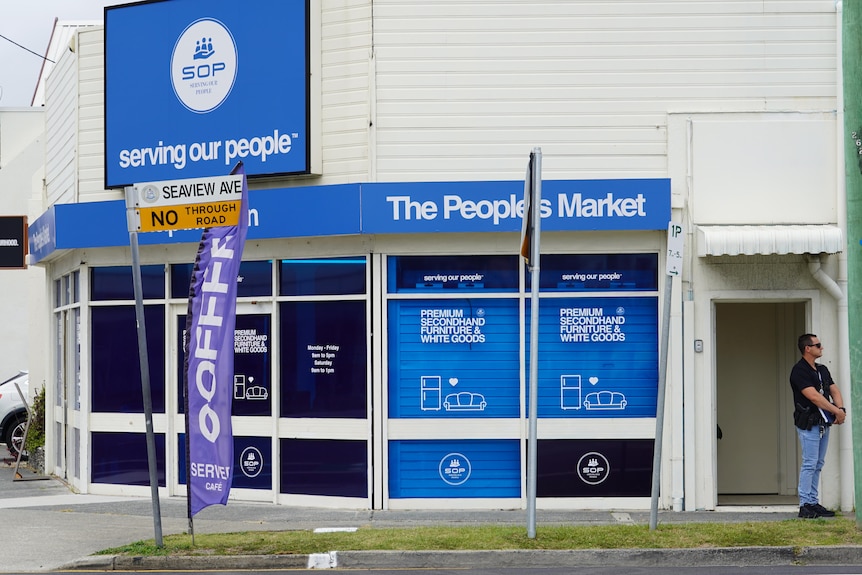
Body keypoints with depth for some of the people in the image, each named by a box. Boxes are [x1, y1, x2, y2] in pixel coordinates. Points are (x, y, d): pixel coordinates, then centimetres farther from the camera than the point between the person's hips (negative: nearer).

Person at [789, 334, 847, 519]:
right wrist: (837, 411, -14)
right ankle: (805, 505, -8)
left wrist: (841, 409, -9)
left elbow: (834, 390, 11)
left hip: (823, 423, 8)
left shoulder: (822, 370, 18)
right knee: (810, 464, -10)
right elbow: (814, 396, -18)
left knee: (817, 465, 9)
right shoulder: (799, 370, -11)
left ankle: (814, 503, 12)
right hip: (808, 423, -8)